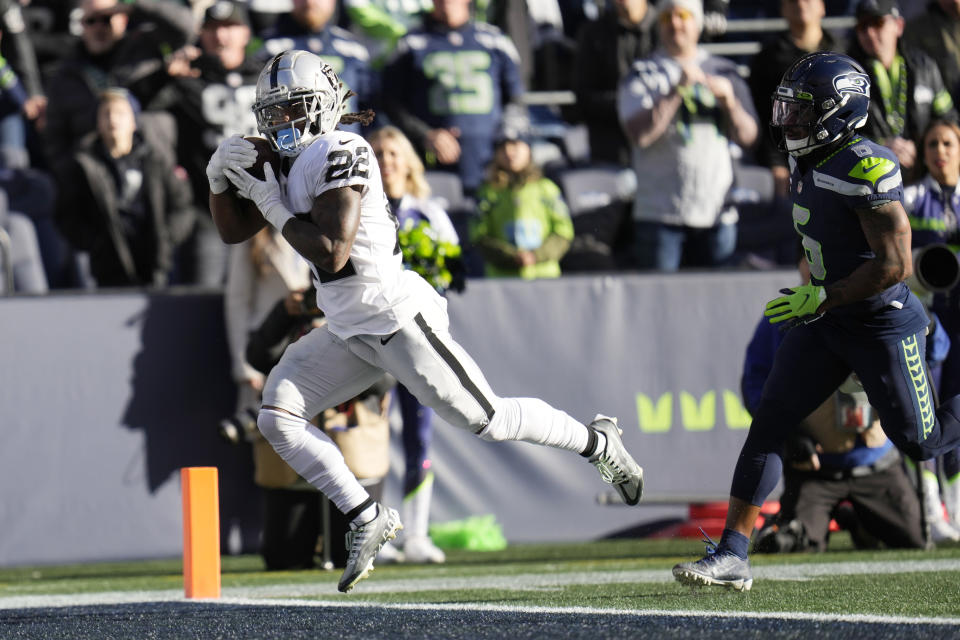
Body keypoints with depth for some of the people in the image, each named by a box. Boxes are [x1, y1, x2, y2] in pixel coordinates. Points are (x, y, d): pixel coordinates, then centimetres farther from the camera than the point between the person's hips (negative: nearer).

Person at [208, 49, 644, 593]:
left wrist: (273, 206, -18)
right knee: (278, 416, -4)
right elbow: (233, 231, 16)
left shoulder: (340, 155, -19)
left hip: (398, 318, -9)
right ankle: (367, 518, 3)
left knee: (484, 418, -1)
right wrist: (220, 179, -2)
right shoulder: (287, 162, 10)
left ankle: (600, 442, 21)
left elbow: (332, 254, -26)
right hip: (348, 334, 9)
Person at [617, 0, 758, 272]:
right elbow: (638, 134, -11)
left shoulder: (724, 73, 15)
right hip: (660, 214, -3)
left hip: (717, 213, 3)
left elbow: (747, 137, 10)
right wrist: (678, 90, -17)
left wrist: (729, 102, -9)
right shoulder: (642, 74, 5)